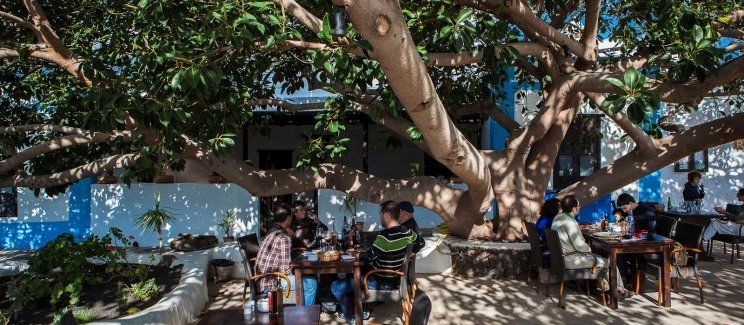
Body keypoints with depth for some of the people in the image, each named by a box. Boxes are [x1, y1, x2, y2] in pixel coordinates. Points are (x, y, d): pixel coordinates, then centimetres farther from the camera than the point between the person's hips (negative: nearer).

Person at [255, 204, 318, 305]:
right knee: (311, 283, -12)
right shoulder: (283, 238, -19)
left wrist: (289, 236, 7)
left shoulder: (272, 232, 10)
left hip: (262, 281, 10)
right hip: (269, 284, -10)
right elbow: (286, 269, -20)